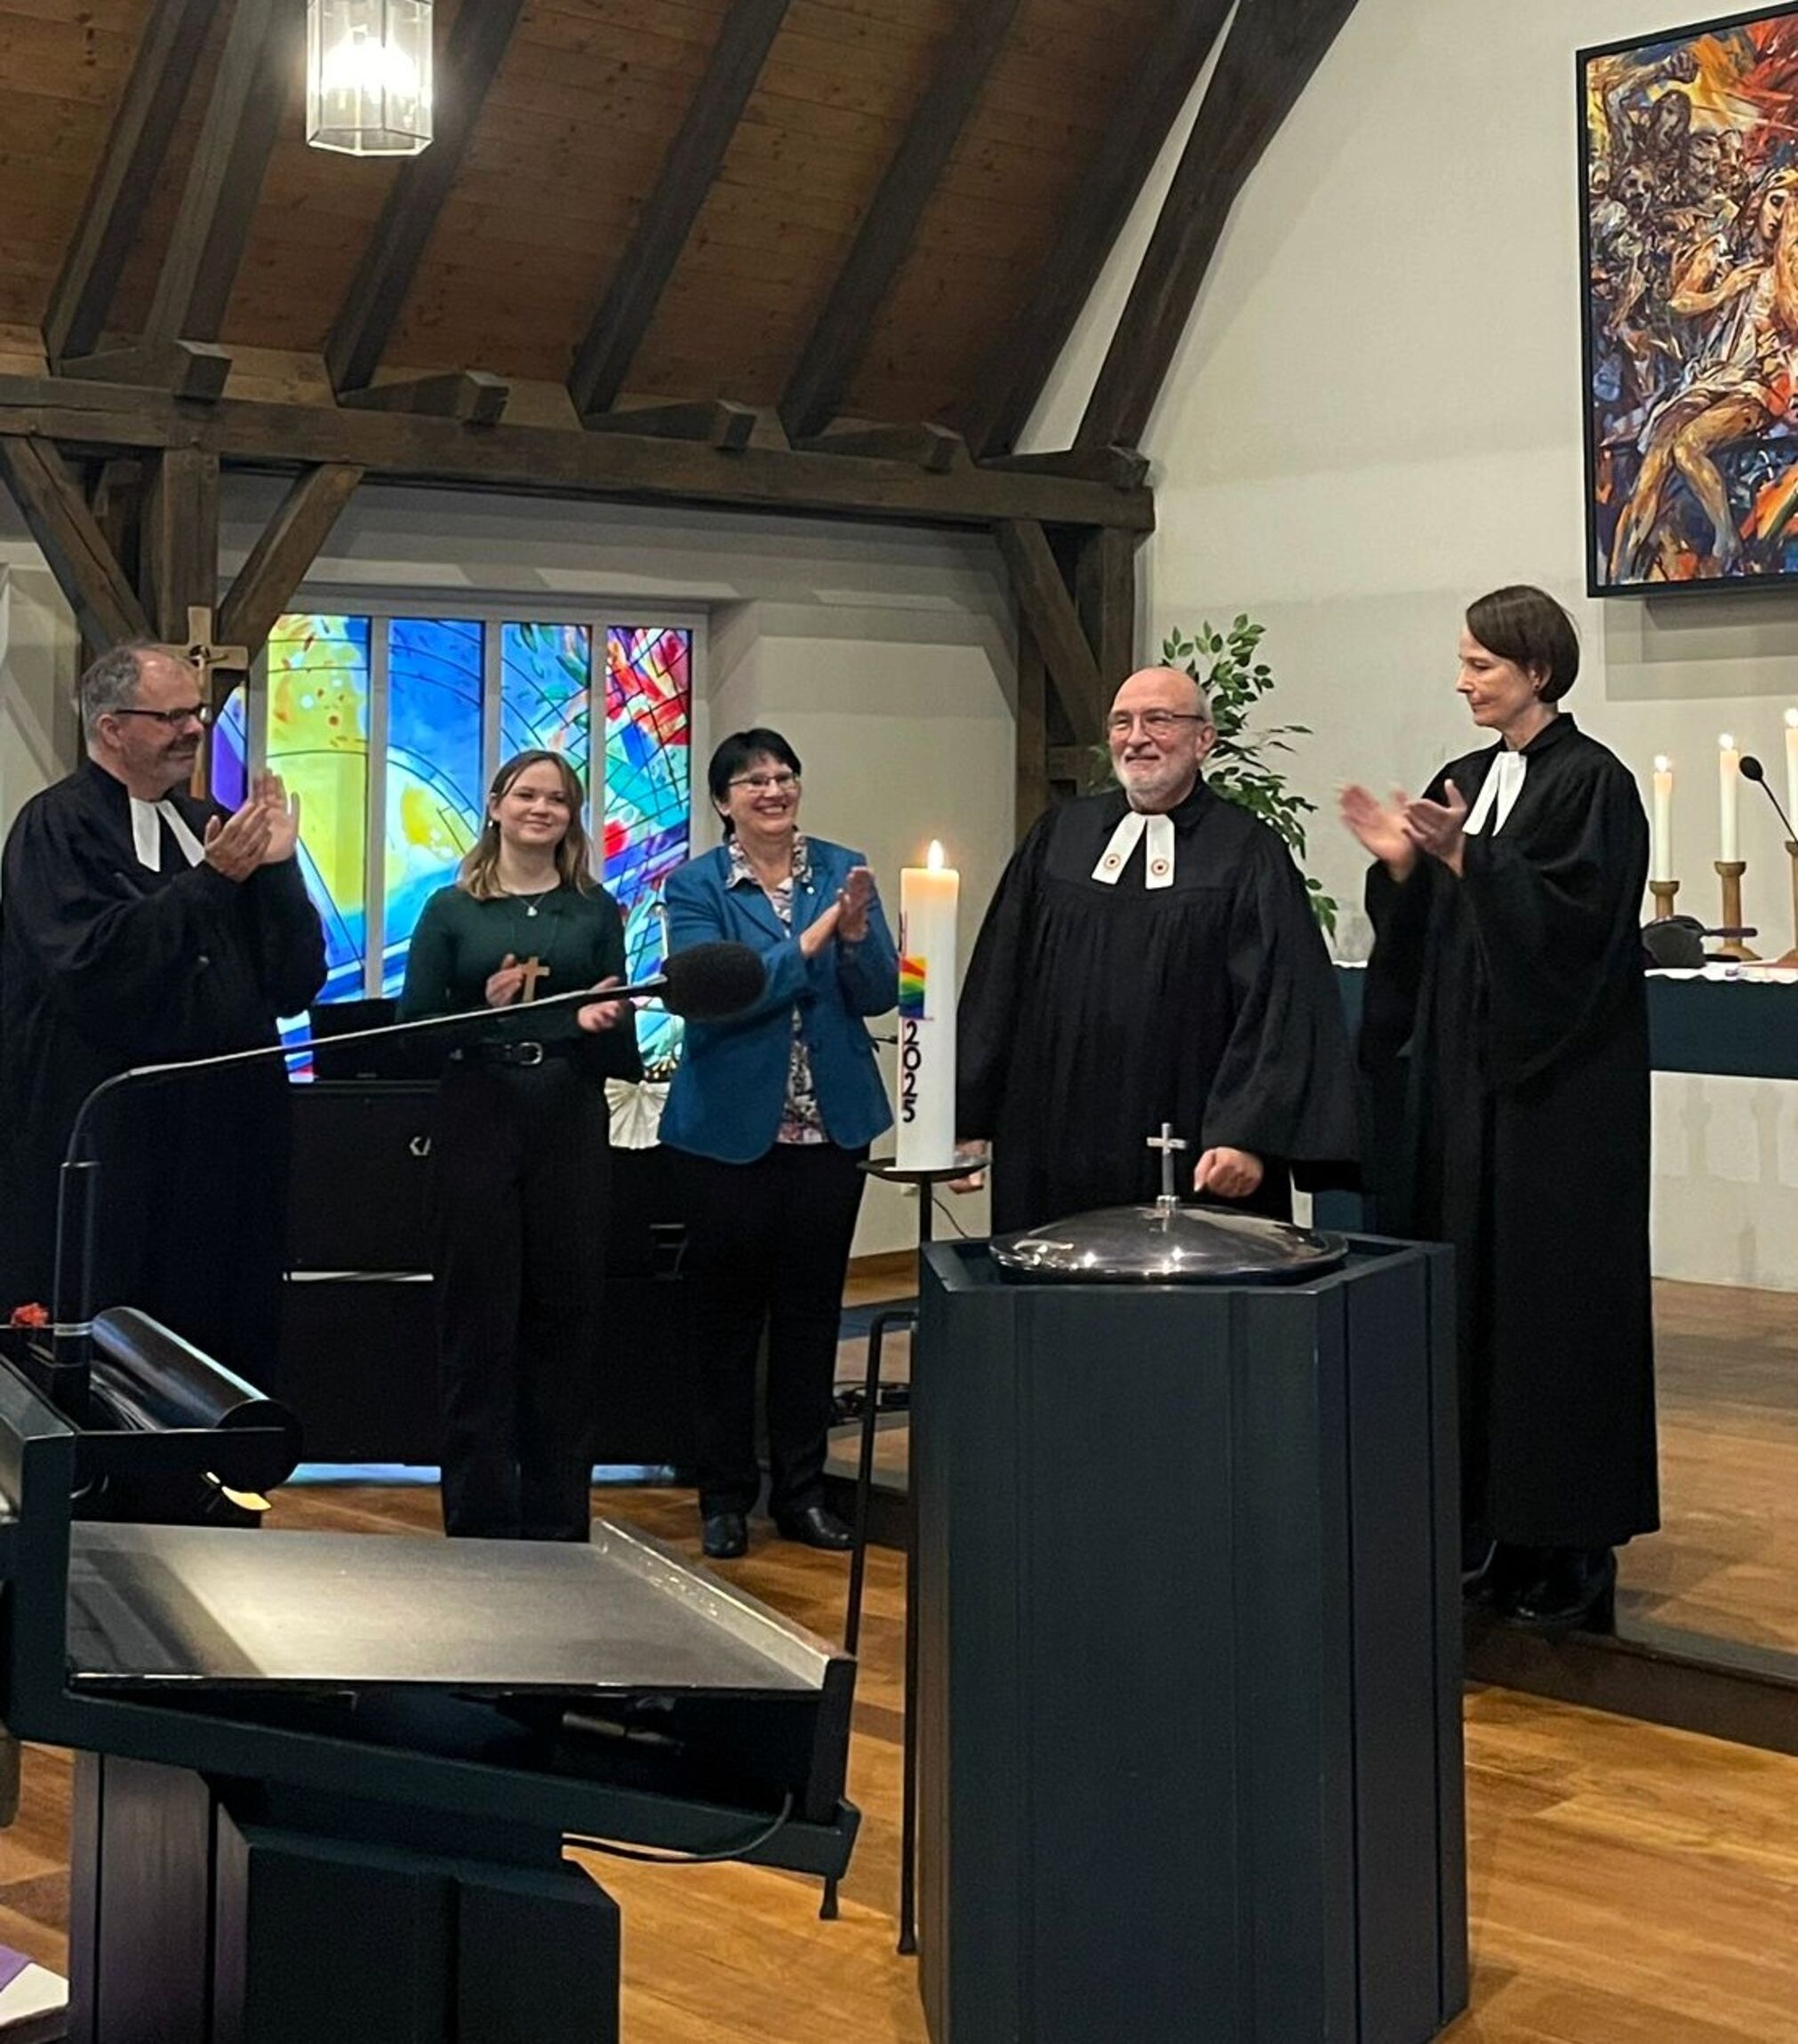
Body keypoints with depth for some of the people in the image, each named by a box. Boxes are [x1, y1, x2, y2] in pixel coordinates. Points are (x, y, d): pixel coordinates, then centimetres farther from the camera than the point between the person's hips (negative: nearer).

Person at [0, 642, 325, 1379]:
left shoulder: (211, 827, 13)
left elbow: (297, 984, 9)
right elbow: (93, 966, -20)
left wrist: (277, 867, -5)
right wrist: (212, 878, -18)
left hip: (228, 1144, 6)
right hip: (111, 1148, -6)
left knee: (230, 1349, 8)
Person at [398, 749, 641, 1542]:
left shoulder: (594, 909, 10)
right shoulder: (452, 909, 6)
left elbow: (623, 1046, 10)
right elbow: (413, 1025, 1)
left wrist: (604, 1020, -12)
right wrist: (485, 1008, -15)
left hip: (571, 1125, 2)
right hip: (476, 1121, -1)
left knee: (567, 1315, 5)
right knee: (478, 1321, 1)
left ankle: (558, 1519, 16)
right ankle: (480, 1520, 10)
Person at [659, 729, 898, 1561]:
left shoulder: (843, 871, 5)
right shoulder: (696, 886, -3)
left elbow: (879, 994, 0)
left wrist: (856, 932, -20)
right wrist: (810, 941, -21)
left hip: (830, 1122, 3)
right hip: (731, 1127, -2)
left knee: (811, 1310, 9)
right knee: (728, 1312, 5)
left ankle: (801, 1490, 20)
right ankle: (725, 1494, 17)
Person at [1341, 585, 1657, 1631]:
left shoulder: (1593, 781, -9)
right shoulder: (1465, 780, 13)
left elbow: (1574, 919, -19)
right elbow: (1428, 934, 12)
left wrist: (1465, 857, -25)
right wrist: (1401, 864, -5)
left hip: (1557, 1083, -7)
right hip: (1457, 1071, 7)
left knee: (1551, 1290, -3)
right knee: (1463, 1281, 8)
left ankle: (1568, 1537, 6)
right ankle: (1480, 1515, 17)